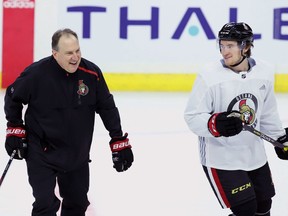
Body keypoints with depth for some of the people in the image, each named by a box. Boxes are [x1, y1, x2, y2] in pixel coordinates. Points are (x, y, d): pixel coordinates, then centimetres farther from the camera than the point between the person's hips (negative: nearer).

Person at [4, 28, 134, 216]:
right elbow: (13, 97, -1)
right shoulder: (36, 73, -20)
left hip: (77, 154, 4)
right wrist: (15, 128, -1)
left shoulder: (92, 73, -11)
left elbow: (107, 107, 1)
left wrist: (119, 141, 1)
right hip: (41, 152, -4)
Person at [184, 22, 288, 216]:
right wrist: (216, 124, -34)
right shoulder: (209, 76, -18)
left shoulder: (264, 72, -4)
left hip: (255, 154, 6)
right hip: (220, 158, -5)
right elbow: (192, 117, -16)